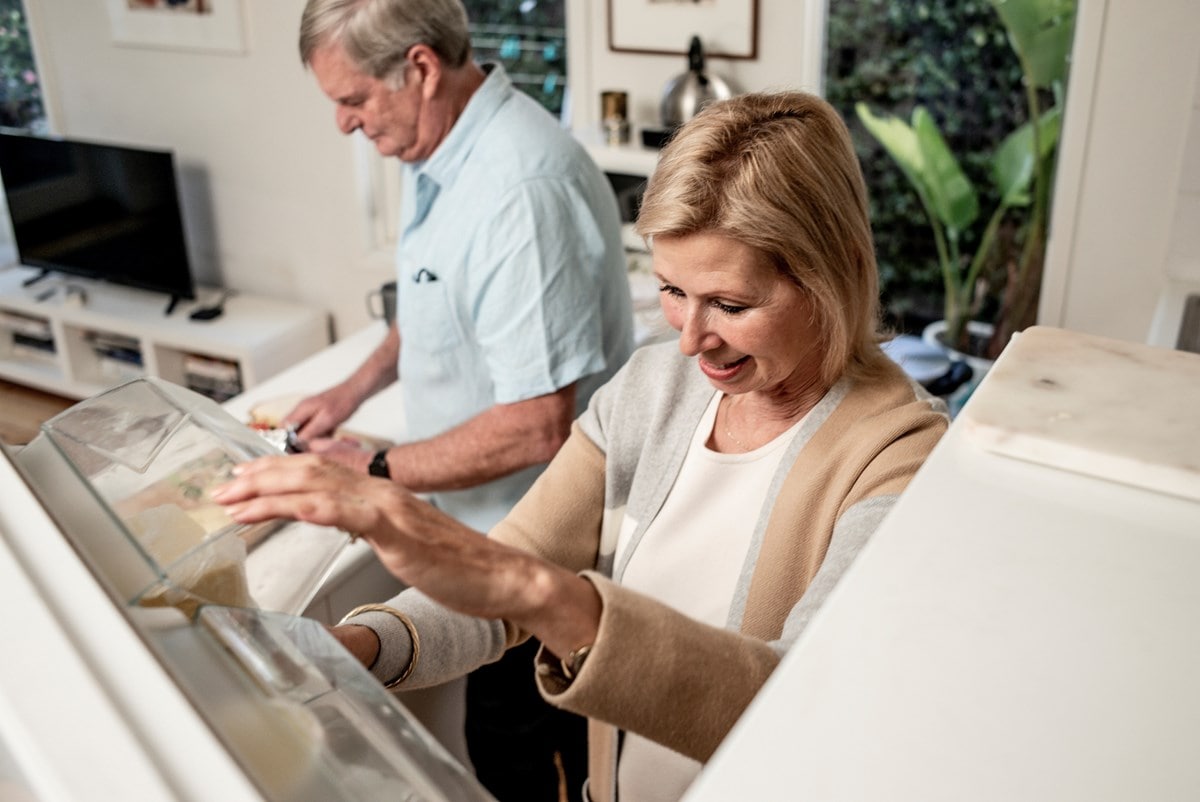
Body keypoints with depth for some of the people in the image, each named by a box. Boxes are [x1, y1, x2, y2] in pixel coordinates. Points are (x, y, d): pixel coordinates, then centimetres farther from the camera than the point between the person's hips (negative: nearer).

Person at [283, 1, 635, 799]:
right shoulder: (446, 151, 2)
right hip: (499, 523, 9)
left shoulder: (520, 187, -30)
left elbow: (537, 426, -31)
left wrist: (372, 471, -20)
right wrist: (355, 389, 9)